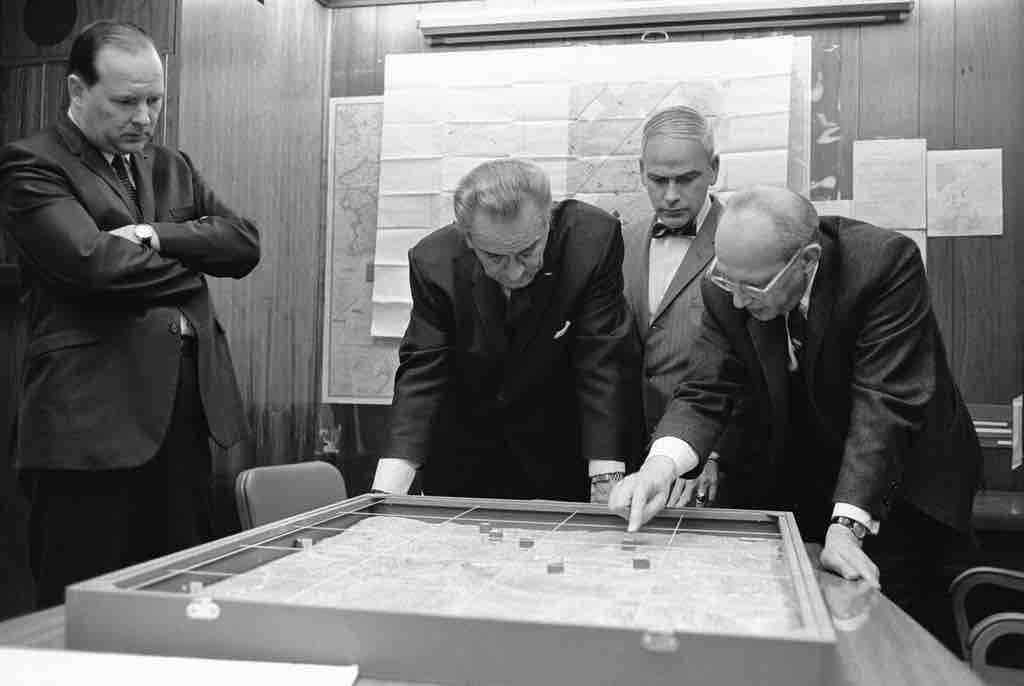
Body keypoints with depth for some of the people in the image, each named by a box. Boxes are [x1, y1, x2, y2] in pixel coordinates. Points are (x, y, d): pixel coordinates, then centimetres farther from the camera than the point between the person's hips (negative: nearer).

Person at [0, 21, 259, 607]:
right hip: (91, 417, -5)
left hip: (188, 406, 6)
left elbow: (244, 244, 7)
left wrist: (155, 237, -9)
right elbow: (92, 260, -17)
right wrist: (188, 268, -2)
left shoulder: (172, 167, 19)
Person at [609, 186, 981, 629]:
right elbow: (703, 392, -16)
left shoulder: (887, 263, -26)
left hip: (904, 480, -3)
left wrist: (847, 526, -35)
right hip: (799, 486, 4)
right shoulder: (727, 291, -14)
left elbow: (884, 403, -29)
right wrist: (661, 463, -37)